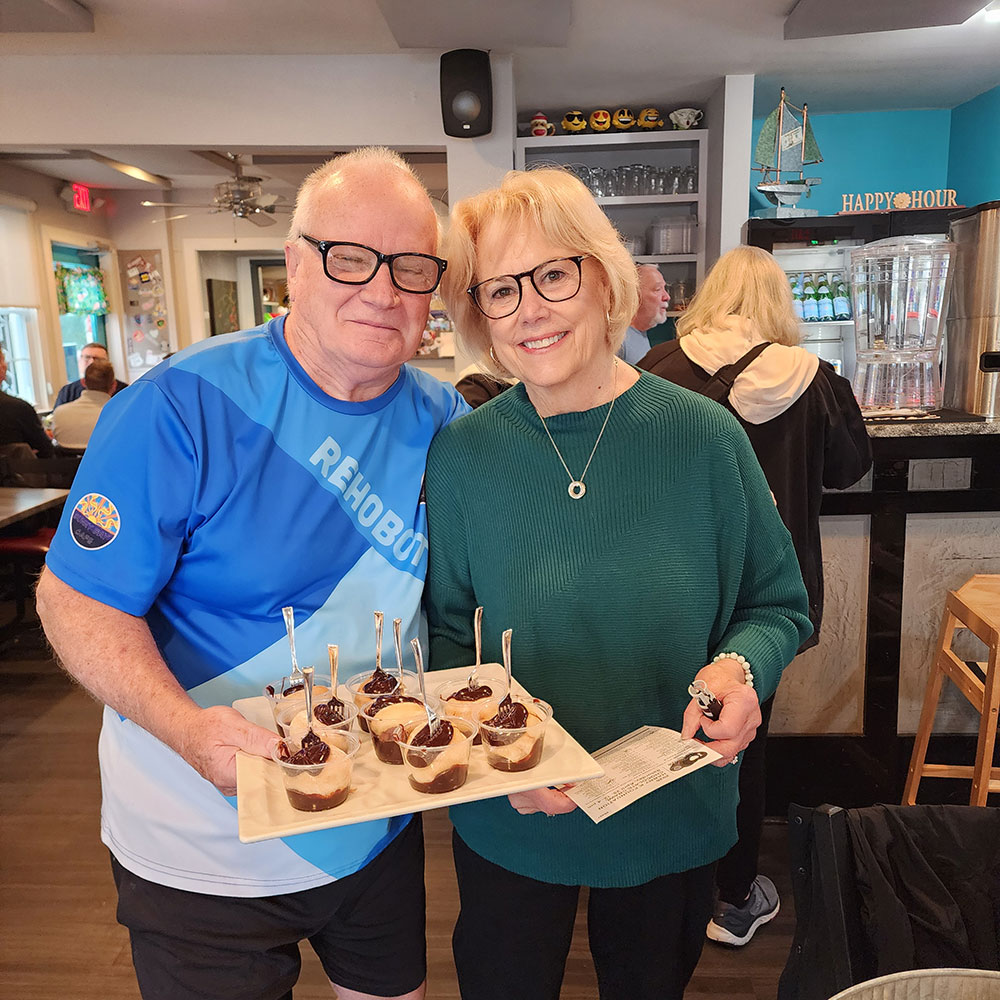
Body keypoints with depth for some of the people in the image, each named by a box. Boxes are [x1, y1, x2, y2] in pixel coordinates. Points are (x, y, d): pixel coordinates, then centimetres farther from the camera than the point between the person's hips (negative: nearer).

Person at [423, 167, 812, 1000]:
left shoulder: (703, 437, -13)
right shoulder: (461, 455, -12)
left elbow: (778, 606, -2)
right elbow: (445, 635, -4)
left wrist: (739, 666, -22)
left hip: (676, 821, 1)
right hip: (508, 827, 0)